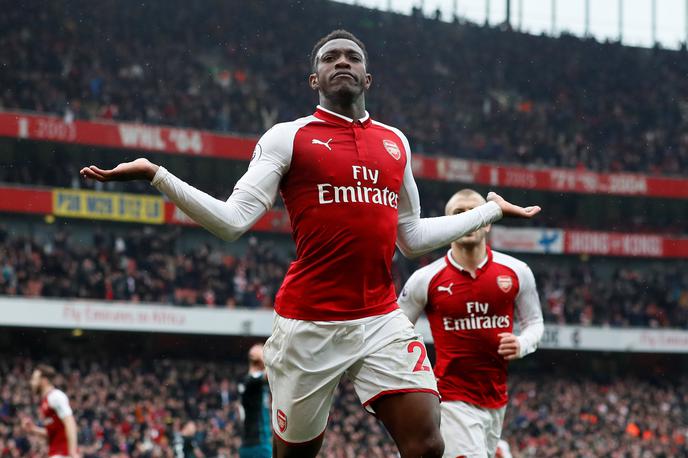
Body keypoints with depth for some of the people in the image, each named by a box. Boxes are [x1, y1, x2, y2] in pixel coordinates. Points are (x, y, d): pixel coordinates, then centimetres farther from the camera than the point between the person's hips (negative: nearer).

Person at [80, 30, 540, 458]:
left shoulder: (395, 142, 16)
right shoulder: (287, 137, 2)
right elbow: (232, 221, -5)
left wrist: (491, 209, 29)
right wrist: (155, 174, -14)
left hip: (382, 322, 3)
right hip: (309, 324, -3)